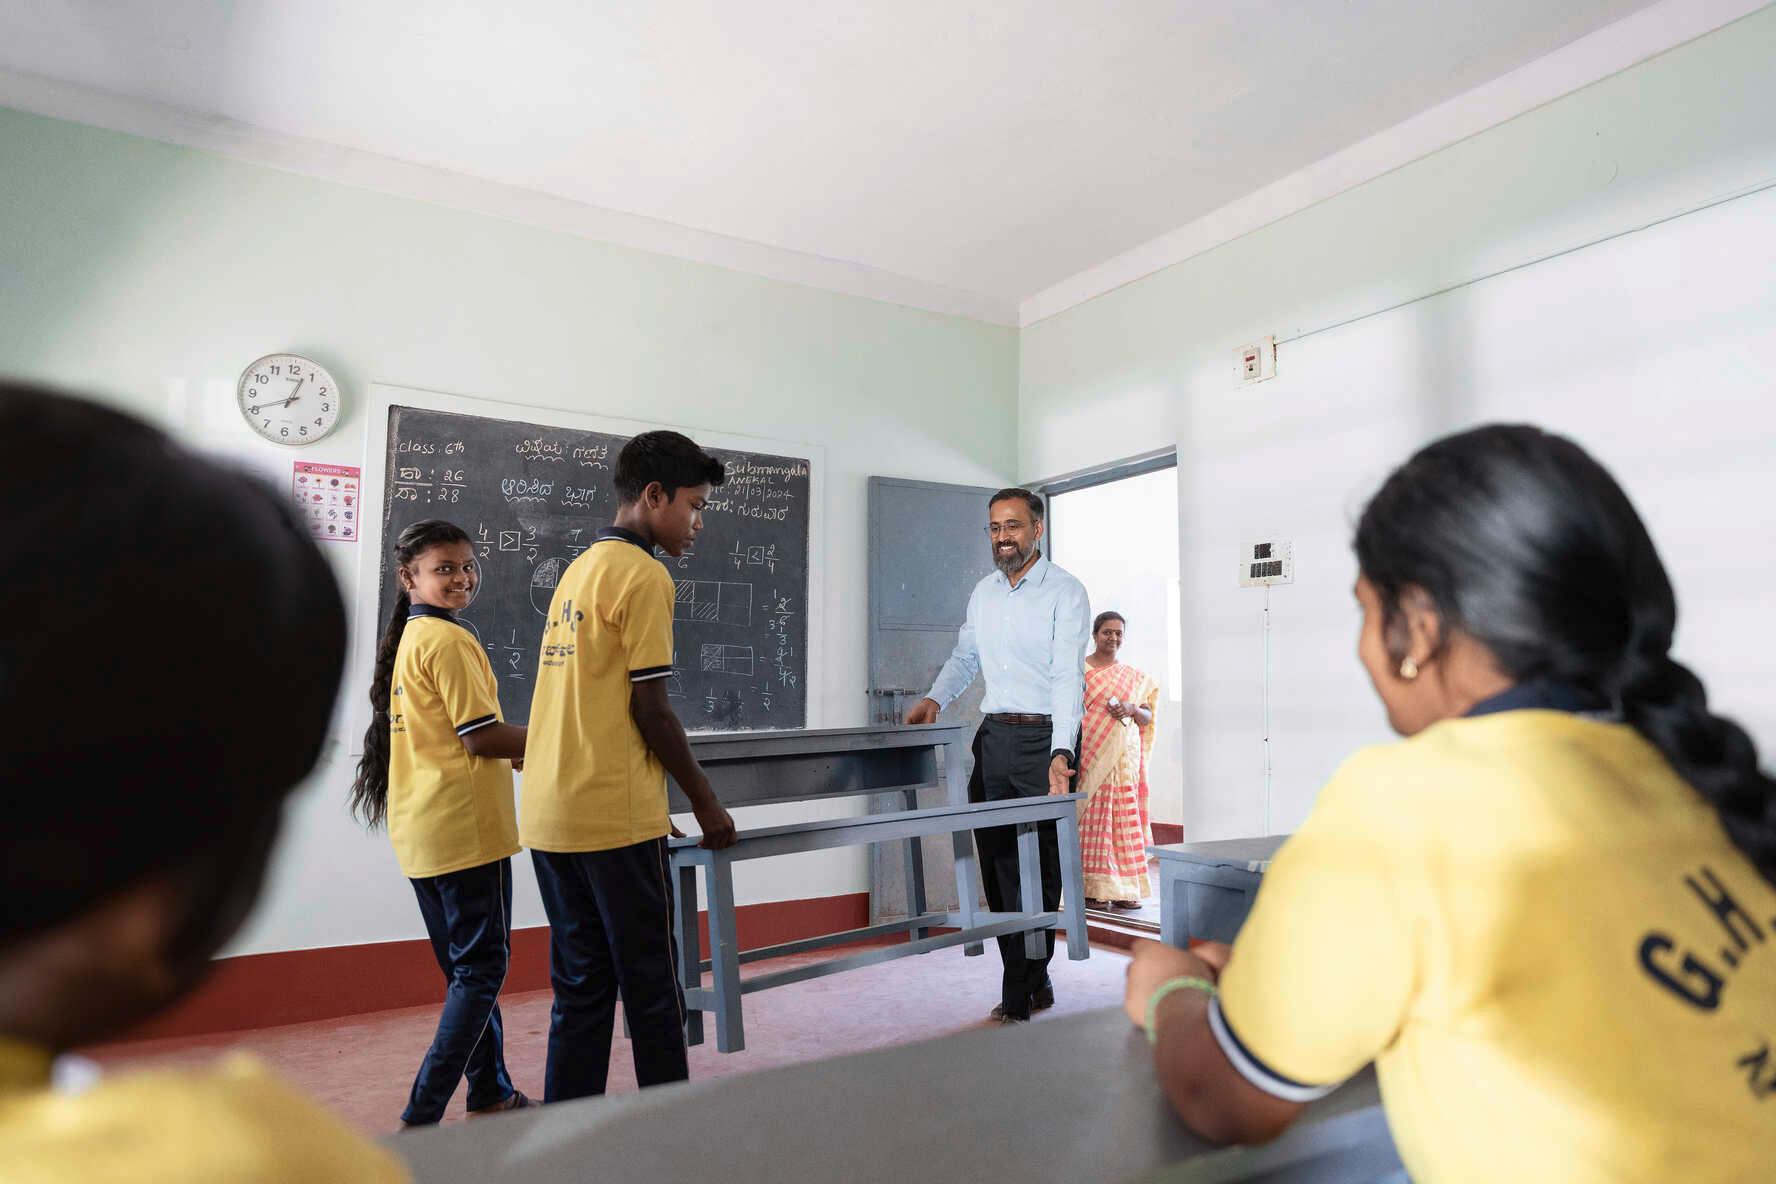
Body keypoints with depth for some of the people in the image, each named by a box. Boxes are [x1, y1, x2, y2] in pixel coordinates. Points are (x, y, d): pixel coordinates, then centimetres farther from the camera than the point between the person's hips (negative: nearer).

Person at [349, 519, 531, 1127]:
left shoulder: (406, 638, 15)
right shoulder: (450, 640, -14)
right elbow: (482, 738, -18)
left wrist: (521, 755, 17)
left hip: (420, 833, 10)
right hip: (466, 827, -10)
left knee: (466, 968, 17)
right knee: (482, 969, -1)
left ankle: (490, 1095, 28)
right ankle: (421, 1115, 1)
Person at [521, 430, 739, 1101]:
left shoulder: (578, 570, 16)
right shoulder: (644, 575, -10)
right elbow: (650, 707, -13)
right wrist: (704, 800, -2)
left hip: (549, 818, 8)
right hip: (614, 819, -8)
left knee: (581, 987, 14)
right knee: (651, 985, 4)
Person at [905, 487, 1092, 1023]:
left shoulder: (1065, 592, -7)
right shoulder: (983, 593, 13)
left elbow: (1067, 675, -17)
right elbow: (964, 656, 27)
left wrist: (1060, 752, -28)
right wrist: (935, 699, 9)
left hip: (1044, 738, -6)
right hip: (994, 737, 7)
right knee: (996, 864, 9)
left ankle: (1019, 997, 8)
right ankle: (1034, 984, 23)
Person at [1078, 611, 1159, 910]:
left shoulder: (1134, 677, 15)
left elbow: (1147, 717, 15)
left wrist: (1132, 709, -7)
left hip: (1124, 758, 4)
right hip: (1089, 758, -3)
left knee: (1124, 819, 3)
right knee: (1092, 818, -4)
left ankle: (1124, 889, 10)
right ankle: (1093, 889, 2)